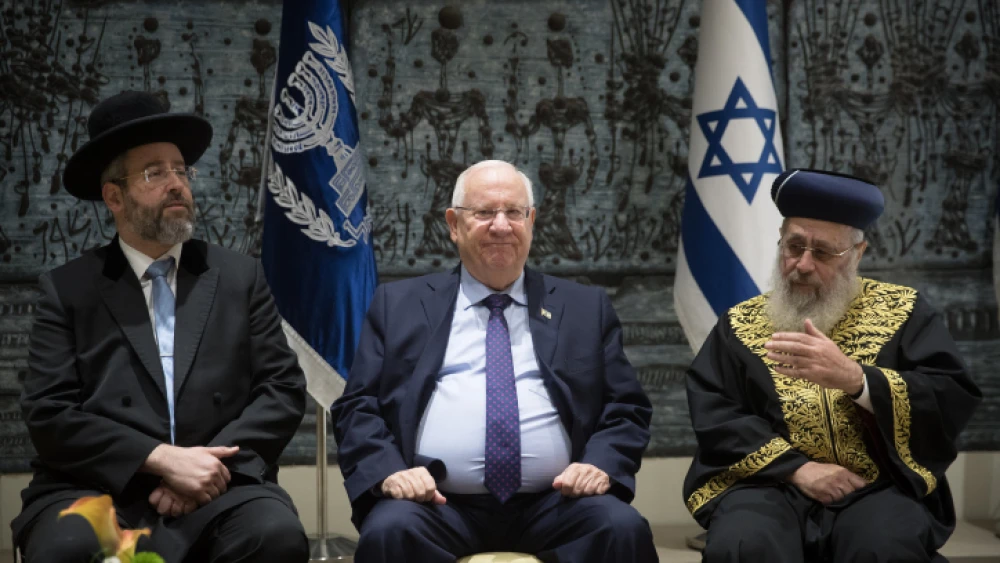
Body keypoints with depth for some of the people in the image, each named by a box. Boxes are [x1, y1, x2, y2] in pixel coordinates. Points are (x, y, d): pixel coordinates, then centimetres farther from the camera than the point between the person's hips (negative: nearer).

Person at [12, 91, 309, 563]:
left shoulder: (239, 277, 14)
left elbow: (283, 390, 7)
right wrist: (162, 459, -13)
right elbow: (49, 414, -1)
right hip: (99, 492, -1)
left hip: (219, 488, 1)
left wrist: (211, 465, -9)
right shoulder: (67, 290, 9)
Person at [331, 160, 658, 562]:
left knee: (625, 530, -28)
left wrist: (601, 465, -7)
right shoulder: (399, 305, 14)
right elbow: (357, 407, 10)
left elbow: (627, 408, 14)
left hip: (553, 504, 1)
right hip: (438, 504, -1)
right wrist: (388, 470, -10)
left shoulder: (586, 308, 17)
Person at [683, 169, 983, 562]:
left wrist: (855, 378, -21)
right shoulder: (741, 325, 10)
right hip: (771, 483, 0)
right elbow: (712, 416, 2)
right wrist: (796, 467, -12)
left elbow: (953, 399, -4)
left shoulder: (902, 311, 7)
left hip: (877, 488, 0)